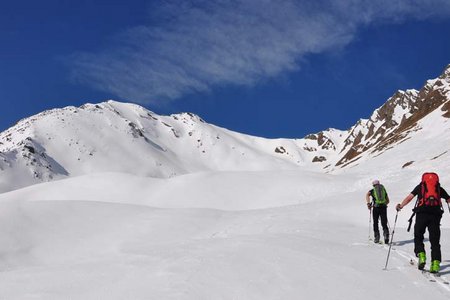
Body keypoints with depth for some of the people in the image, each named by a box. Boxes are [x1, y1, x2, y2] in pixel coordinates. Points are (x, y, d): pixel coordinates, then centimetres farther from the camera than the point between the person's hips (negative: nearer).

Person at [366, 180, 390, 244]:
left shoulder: (372, 190, 11)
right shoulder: (384, 190, 18)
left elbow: (367, 195, -11)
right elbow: (388, 201, 22)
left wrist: (368, 203, -14)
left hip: (376, 207, -1)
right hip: (384, 207, 1)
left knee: (375, 223, 11)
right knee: (384, 223, 4)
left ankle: (377, 237, 9)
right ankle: (386, 234, -20)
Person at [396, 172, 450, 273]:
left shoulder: (420, 186, 18)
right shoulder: (439, 188, 21)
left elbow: (409, 197, 7)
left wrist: (400, 206, 17)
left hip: (422, 213, -1)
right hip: (436, 213, 1)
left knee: (418, 237, 12)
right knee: (435, 240, 4)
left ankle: (421, 256, -9)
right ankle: (436, 263, -8)